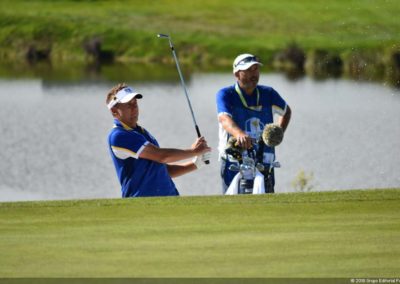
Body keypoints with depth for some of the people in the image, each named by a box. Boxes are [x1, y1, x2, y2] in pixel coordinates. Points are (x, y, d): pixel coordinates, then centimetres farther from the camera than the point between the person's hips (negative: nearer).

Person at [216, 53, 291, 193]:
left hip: (264, 164, 4)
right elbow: (224, 119, -23)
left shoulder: (268, 94, 10)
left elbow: (286, 111, 30)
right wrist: (239, 134, -44)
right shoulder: (225, 94, -3)